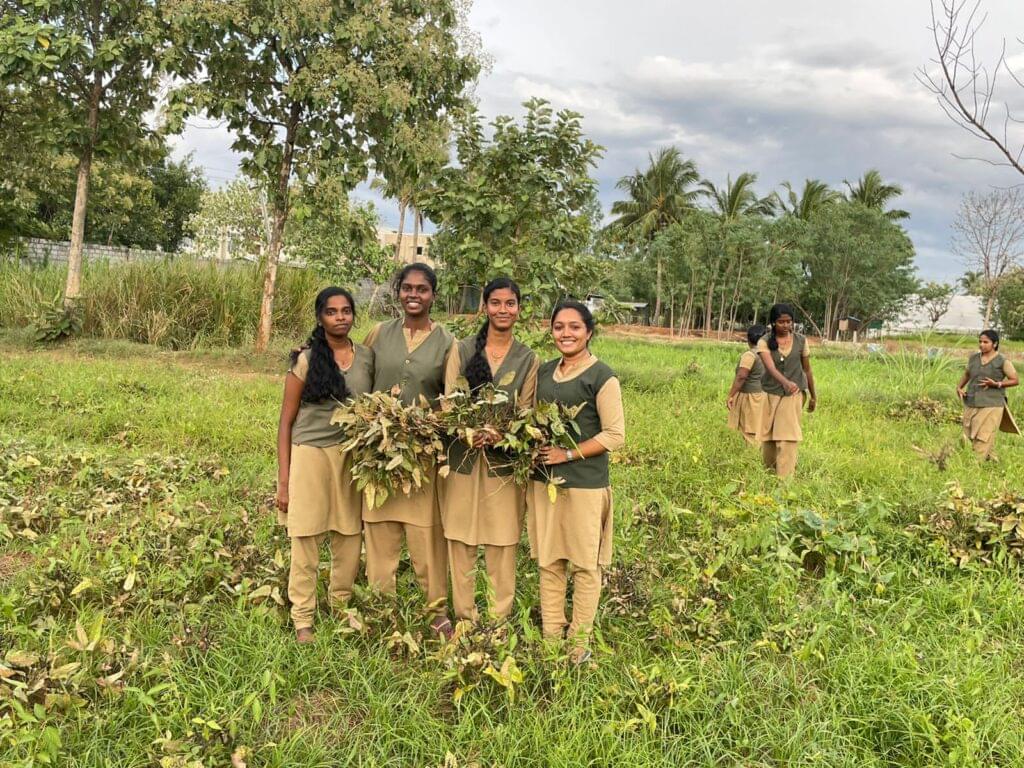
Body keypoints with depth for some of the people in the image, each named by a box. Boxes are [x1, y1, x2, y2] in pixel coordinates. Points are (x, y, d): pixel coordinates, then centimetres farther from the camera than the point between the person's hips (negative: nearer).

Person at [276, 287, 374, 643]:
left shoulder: (367, 357, 4)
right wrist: (284, 480, -5)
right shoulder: (306, 359, -4)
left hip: (353, 456, 3)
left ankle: (341, 607, 29)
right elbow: (286, 420, -1)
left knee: (350, 537, 8)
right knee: (306, 540, 2)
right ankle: (303, 620, 17)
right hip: (311, 454, -3)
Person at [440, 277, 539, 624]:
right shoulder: (462, 350, 4)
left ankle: (500, 618, 18)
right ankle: (464, 617, 21)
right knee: (460, 541, 6)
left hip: (505, 460, 0)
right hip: (462, 456, 0)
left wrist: (497, 434, -21)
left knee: (502, 543, 4)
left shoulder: (528, 359, 5)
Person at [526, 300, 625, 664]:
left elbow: (615, 435, -10)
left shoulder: (602, 377, -8)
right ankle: (550, 637, 25)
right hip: (544, 480, 6)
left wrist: (569, 454, -17)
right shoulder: (544, 371, 11)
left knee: (585, 564, 6)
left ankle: (579, 642, 19)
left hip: (585, 484, -5)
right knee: (548, 562, 12)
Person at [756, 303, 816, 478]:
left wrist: (813, 396, 16)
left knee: (787, 438, -10)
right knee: (767, 438, 8)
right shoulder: (764, 341, -7)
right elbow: (770, 366, -24)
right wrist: (785, 382, -43)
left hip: (793, 395, 0)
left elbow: (807, 369, 10)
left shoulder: (800, 340, 0)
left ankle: (784, 478, -11)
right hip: (770, 394, 0)